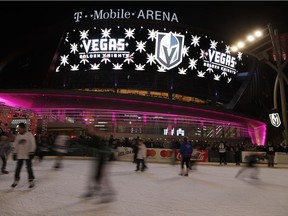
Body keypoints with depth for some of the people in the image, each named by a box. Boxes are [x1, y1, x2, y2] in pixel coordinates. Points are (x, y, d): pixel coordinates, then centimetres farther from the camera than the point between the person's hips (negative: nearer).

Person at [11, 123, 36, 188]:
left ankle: (31, 181, 10)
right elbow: (16, 146, 16)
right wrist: (14, 154, 13)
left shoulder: (29, 135, -7)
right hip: (20, 155, 5)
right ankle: (16, 180, 22)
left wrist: (31, 153, -12)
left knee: (29, 168, -1)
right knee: (18, 168, 7)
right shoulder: (17, 136, 9)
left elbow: (32, 144, -8)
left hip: (27, 155, -5)